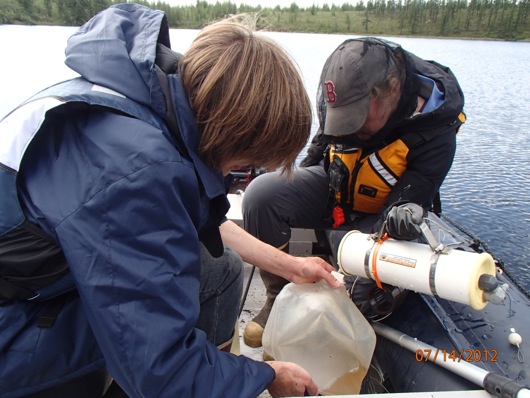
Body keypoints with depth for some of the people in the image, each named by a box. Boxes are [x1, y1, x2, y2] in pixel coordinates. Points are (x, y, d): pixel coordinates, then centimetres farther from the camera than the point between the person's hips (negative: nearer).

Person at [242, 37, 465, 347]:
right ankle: (279, 297, -6)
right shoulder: (344, 95, -14)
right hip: (331, 188, 3)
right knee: (261, 194, -23)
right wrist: (296, 184, 17)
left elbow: (411, 197, -25)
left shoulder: (436, 132, -26)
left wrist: (402, 215, -51)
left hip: (375, 216, -2)